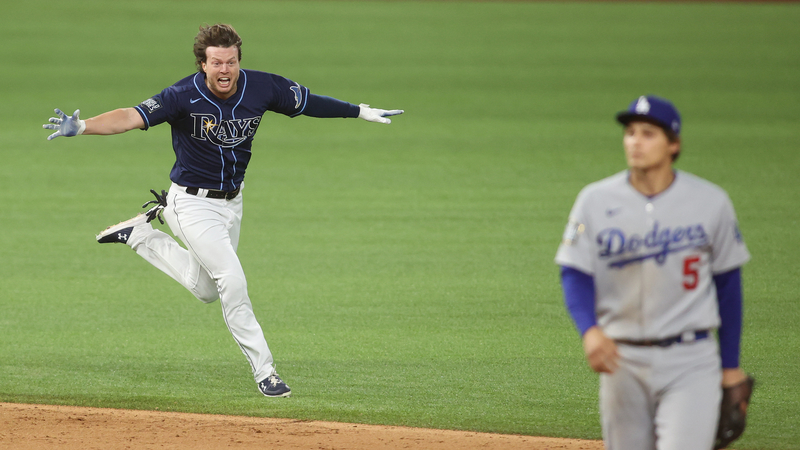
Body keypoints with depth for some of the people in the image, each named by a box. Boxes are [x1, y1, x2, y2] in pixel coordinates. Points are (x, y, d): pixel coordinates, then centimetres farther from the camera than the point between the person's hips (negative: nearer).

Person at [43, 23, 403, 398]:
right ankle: (263, 370, -4)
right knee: (232, 279, -16)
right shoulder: (184, 97, -26)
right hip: (193, 203, -6)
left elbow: (310, 103, 3)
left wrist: (361, 112, 6)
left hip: (232, 202, 6)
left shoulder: (261, 88, -12)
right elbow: (132, 116, -38)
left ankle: (140, 234, 33)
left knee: (206, 290, 18)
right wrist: (81, 126, -54)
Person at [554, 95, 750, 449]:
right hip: (622, 360, 2)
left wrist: (730, 365, 8)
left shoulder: (710, 202, -2)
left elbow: (728, 283, 6)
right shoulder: (596, 201, -1)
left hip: (690, 361, -2)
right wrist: (589, 330, -24)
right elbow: (575, 274, -4)